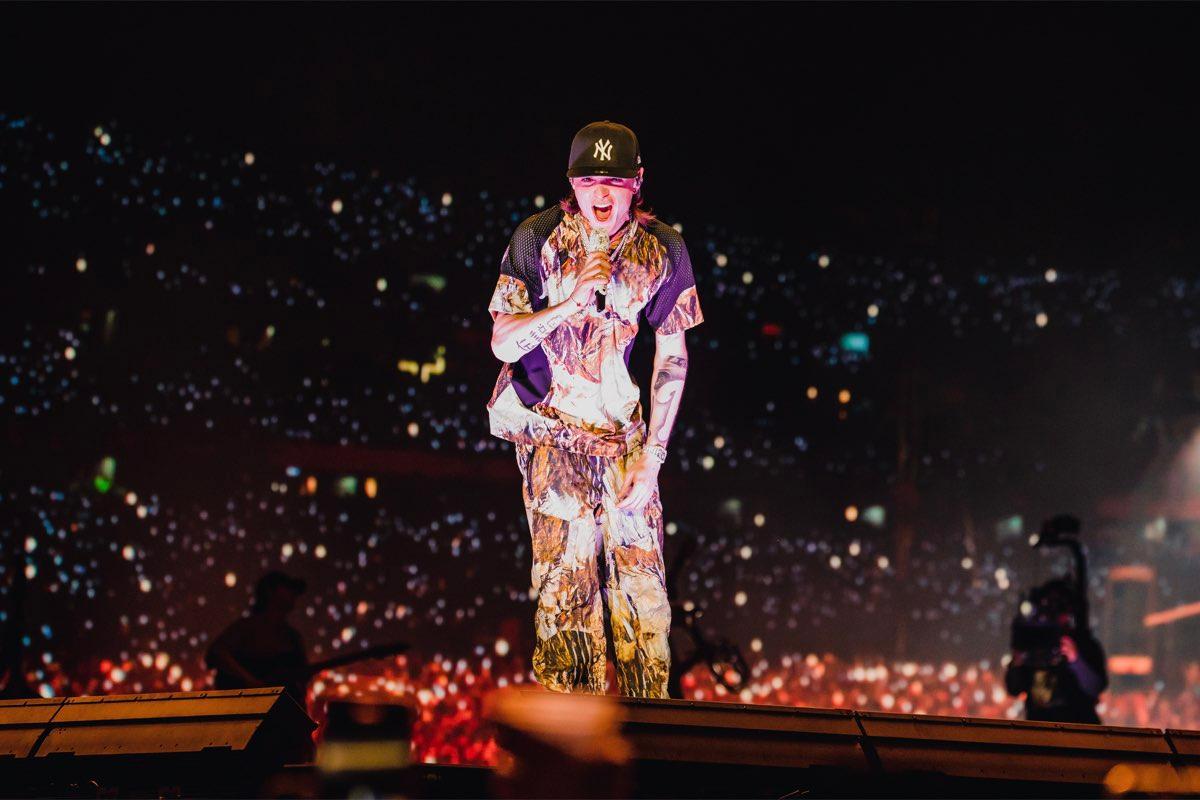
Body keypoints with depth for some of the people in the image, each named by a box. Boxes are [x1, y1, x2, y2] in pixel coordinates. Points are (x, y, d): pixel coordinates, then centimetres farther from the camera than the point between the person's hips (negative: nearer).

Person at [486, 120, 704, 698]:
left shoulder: (662, 249, -1)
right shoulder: (538, 238, -6)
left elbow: (672, 354, 4)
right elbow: (503, 342, -8)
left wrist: (652, 454, -1)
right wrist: (572, 301, -23)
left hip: (623, 431, 2)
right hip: (551, 431, -2)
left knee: (641, 580, -1)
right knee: (566, 580, -6)